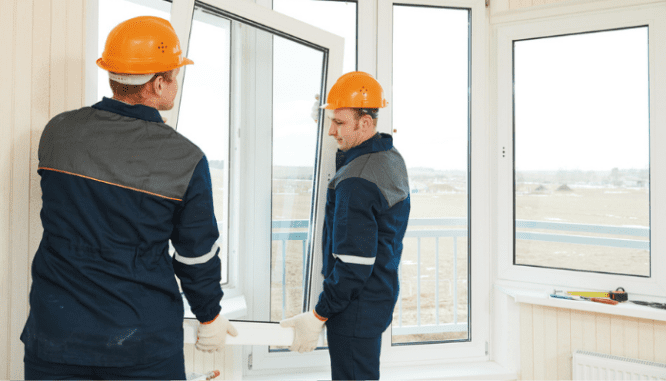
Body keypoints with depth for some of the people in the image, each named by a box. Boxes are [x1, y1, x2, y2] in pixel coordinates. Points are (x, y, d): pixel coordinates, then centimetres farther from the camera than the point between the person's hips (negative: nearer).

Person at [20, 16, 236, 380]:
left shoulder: (57, 131, -5)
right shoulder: (186, 159, -15)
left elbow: (62, 215, 11)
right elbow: (198, 255, -7)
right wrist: (210, 316, 9)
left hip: (55, 334, 3)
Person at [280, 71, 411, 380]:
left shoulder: (356, 182, -26)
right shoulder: (392, 159, 5)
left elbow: (353, 264, -26)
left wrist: (318, 316, -18)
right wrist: (343, 152, 10)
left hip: (356, 307, -10)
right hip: (381, 296, 10)